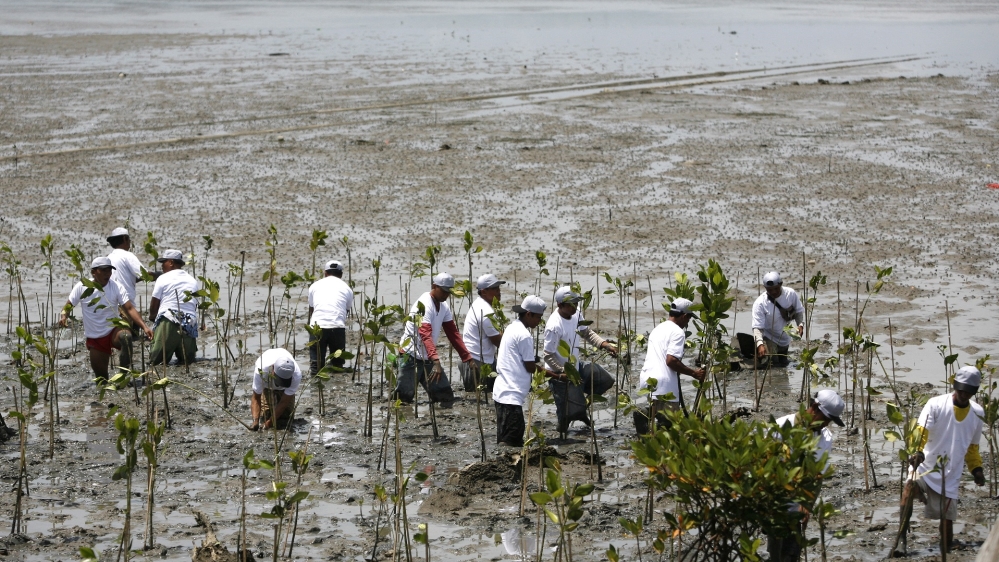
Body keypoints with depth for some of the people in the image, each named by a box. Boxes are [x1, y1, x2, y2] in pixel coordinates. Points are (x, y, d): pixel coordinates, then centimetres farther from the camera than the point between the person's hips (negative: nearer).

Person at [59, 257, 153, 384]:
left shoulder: (116, 287, -10)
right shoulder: (81, 287, -8)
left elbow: (130, 309, -17)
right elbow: (68, 305, -1)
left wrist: (144, 327, -31)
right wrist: (64, 316, -25)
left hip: (113, 331, -1)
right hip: (94, 338, 2)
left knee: (126, 336, -38)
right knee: (100, 375, 3)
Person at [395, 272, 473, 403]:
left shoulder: (444, 306, 8)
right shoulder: (424, 304, -19)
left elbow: (453, 333, 11)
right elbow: (425, 334, -32)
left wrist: (467, 357, 3)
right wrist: (436, 361, -44)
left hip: (428, 358, 8)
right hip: (411, 356, -8)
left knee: (446, 397, 1)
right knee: (404, 397, -10)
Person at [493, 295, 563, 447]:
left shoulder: (512, 328, 14)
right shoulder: (524, 335, -15)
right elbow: (531, 367, -12)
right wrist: (558, 376, -5)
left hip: (502, 392, 10)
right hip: (511, 395, -10)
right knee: (511, 441, -11)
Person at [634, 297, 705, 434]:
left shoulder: (657, 329, 20)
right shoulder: (678, 332, -6)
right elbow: (671, 361, -16)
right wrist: (693, 373, -6)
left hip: (647, 378, 7)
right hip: (663, 384, -7)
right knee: (670, 421, -4)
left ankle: (644, 415, -6)